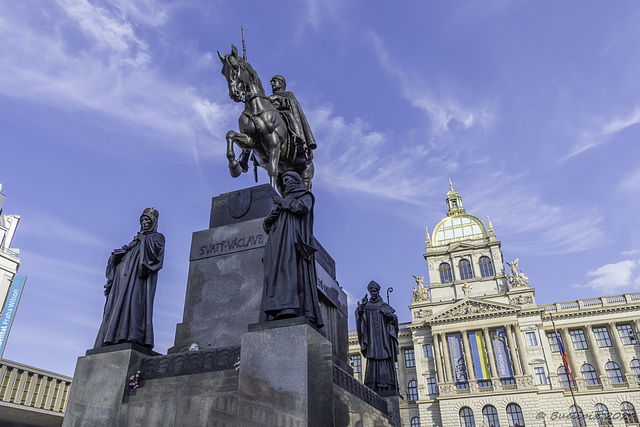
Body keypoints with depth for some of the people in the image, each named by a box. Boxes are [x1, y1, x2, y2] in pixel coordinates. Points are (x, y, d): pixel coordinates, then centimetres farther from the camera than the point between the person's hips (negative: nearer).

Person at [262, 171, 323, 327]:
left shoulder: (305, 195, 17)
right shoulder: (280, 201, 35)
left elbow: (302, 207, -9)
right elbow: (266, 225, 27)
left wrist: (283, 202, 5)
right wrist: (274, 210, 5)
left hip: (293, 237, -6)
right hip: (278, 241, 6)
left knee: (290, 268, -26)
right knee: (277, 271, -12)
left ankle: (290, 308, -40)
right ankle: (278, 310, -25)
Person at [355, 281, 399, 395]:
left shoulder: (385, 306, 13)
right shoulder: (367, 306, 12)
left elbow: (394, 319, 6)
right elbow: (359, 315, -6)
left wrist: (390, 316, -17)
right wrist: (362, 306, -25)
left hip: (384, 337, 1)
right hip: (372, 338, 0)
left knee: (386, 361, -5)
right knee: (373, 360, -9)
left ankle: (388, 387, -6)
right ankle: (374, 388, -12)